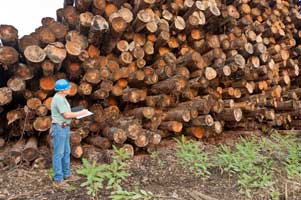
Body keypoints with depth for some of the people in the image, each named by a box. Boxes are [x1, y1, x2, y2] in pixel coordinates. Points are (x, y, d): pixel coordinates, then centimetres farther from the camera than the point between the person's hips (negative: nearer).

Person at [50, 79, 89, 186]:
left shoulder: (61, 98, 13)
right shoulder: (58, 99, -20)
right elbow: (66, 115, -22)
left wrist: (79, 113, 8)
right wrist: (81, 113, -13)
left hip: (64, 128, 10)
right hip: (59, 129, -10)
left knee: (66, 152, 16)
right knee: (58, 153, -3)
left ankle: (66, 174, 26)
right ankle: (58, 178, 6)